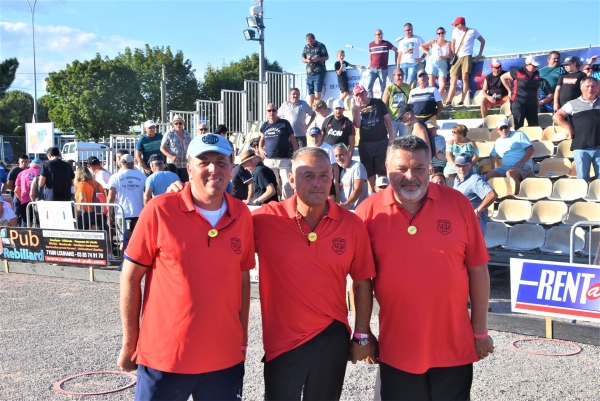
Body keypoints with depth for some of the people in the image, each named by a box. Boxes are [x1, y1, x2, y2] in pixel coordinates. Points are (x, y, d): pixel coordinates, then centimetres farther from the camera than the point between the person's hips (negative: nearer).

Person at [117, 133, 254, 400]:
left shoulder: (242, 215, 0)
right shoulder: (160, 211, -10)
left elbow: (242, 280, 8)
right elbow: (131, 277, -5)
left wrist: (243, 339, 10)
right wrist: (130, 343, -3)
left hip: (225, 359, 3)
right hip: (164, 357, -3)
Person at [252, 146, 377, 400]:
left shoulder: (352, 225, -5)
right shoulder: (265, 220, -11)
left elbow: (362, 283, 4)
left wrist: (362, 335, 5)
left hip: (332, 338, 2)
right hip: (282, 341, -2)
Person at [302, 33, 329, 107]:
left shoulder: (321, 46, 1)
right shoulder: (306, 47, 14)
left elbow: (326, 57, 0)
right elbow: (303, 59, 16)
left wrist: (318, 59, -16)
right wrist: (307, 60, -7)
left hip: (319, 72, -4)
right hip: (309, 73, 5)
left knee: (317, 91, -12)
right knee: (310, 93, 4)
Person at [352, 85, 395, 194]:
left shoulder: (378, 103, 1)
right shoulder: (356, 109, 7)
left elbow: (387, 120, 1)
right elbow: (357, 125, -8)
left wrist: (391, 137, -5)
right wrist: (358, 109, -14)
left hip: (381, 141, -3)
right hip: (365, 144, 3)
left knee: (383, 169, -4)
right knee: (369, 171, 10)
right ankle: (372, 193, 19)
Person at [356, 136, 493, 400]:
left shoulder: (457, 203, -4)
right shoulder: (369, 212, -6)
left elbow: (477, 270, 1)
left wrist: (480, 330, 2)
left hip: (454, 346, 1)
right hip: (396, 349, 0)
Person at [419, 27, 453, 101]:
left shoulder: (448, 44, 14)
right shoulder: (433, 42, 16)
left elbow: (451, 55, 6)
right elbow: (421, 47, 16)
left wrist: (444, 57, -12)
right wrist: (427, 53, 2)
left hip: (442, 64, 0)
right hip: (432, 62, 0)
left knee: (443, 85, -14)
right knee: (431, 84, -9)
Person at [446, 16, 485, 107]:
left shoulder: (473, 31, 0)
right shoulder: (455, 31, 10)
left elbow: (483, 41, 10)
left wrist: (480, 54, 4)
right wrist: (453, 54, 7)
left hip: (466, 57, -4)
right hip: (457, 58, 4)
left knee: (465, 78, -14)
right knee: (453, 80, -2)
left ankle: (462, 101, -15)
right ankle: (448, 102, -6)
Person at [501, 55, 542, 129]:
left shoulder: (537, 73, 4)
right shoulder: (518, 72, -12)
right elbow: (503, 77, -2)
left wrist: (537, 94, 11)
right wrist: (510, 90, -2)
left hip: (532, 103, 5)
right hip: (518, 102, -5)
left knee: (534, 125, 7)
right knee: (519, 125, 0)